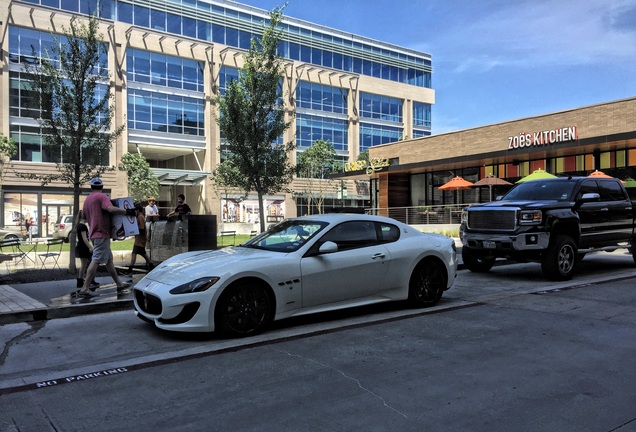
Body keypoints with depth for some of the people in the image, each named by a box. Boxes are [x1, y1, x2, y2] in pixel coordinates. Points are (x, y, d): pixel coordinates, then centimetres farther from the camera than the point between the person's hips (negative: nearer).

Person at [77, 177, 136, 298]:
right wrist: (128, 211, -23)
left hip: (94, 233, 9)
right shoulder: (102, 196, -9)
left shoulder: (87, 200, 16)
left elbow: (85, 216, 25)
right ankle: (84, 289, -11)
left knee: (109, 259, 14)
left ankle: (119, 284, 20)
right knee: (96, 260, -9)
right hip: (102, 233, -9)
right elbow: (111, 209, -27)